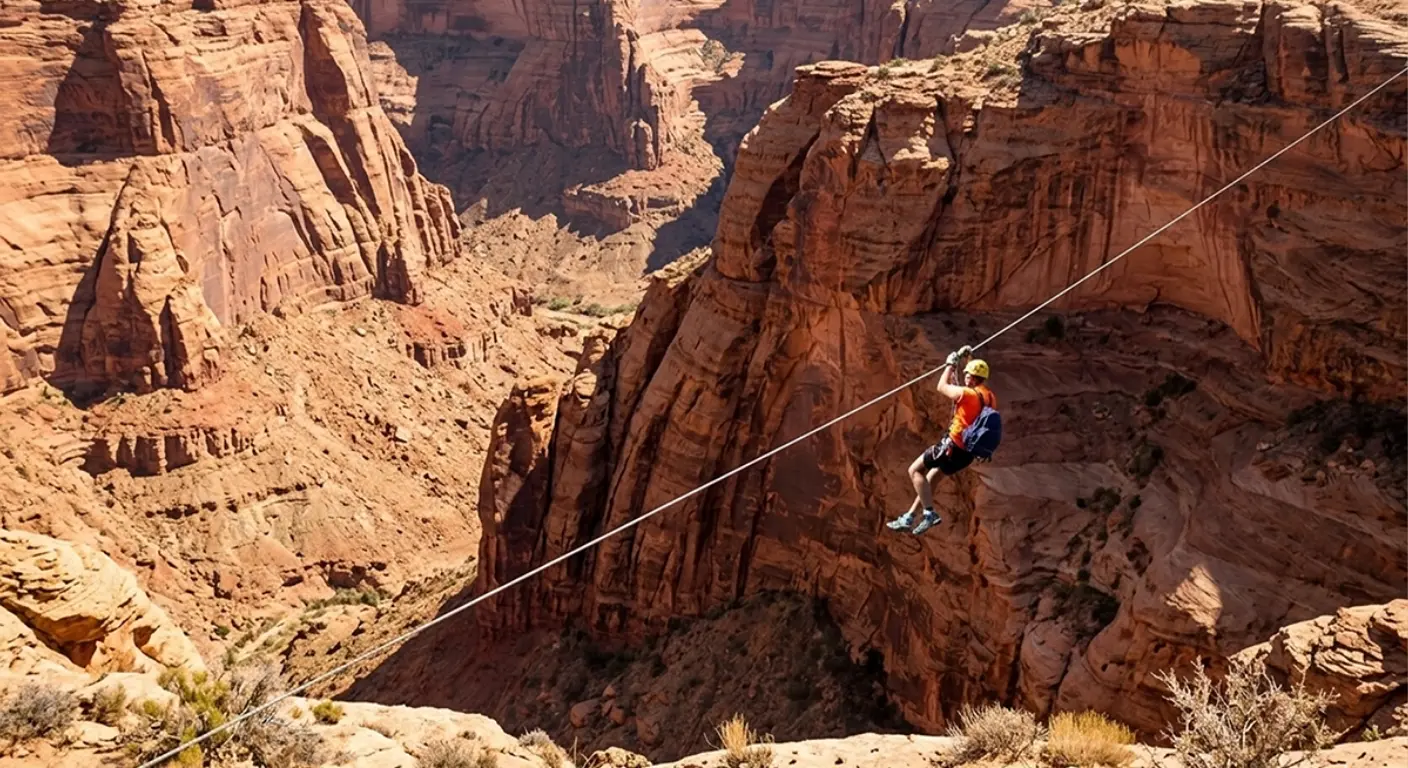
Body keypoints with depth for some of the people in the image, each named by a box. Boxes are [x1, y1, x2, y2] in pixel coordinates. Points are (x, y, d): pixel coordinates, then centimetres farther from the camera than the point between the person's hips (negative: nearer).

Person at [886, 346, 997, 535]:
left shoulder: (968, 393, -19)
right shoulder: (991, 398, 6)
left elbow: (942, 387, -3)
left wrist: (951, 364, 8)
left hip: (954, 446, -9)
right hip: (969, 452, 9)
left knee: (915, 470, 3)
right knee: (931, 476, 22)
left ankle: (930, 513, -5)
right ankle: (909, 517, 26)